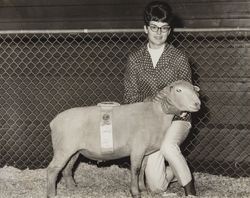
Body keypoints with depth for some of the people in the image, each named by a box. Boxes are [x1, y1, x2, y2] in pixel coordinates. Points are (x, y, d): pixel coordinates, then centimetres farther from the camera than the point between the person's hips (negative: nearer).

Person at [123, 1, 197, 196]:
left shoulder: (179, 58, -3)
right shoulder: (135, 59, 2)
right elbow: (130, 96, 4)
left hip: (176, 118, -2)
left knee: (168, 146, -38)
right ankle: (175, 170, 30)